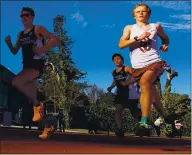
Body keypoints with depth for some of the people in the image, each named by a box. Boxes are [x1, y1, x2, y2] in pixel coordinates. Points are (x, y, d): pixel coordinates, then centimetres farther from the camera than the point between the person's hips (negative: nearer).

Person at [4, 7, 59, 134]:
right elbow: (15, 51, 20)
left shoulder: (38, 29, -2)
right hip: (26, 66, 8)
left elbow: (55, 40, -12)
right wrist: (9, 43, 0)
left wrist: (42, 49, -22)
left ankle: (38, 104, -12)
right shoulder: (20, 34, 18)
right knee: (33, 97, 7)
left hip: (37, 64, -8)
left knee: (16, 81, -28)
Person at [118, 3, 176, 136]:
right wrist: (137, 38, -14)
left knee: (145, 81, -31)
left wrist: (165, 45, 8)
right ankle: (167, 118, 25)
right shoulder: (129, 28, 12)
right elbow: (121, 44, -2)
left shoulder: (156, 26, 13)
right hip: (138, 66, 3)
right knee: (150, 92, 2)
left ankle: (145, 123, -37)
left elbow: (165, 38, 31)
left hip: (155, 62, -3)